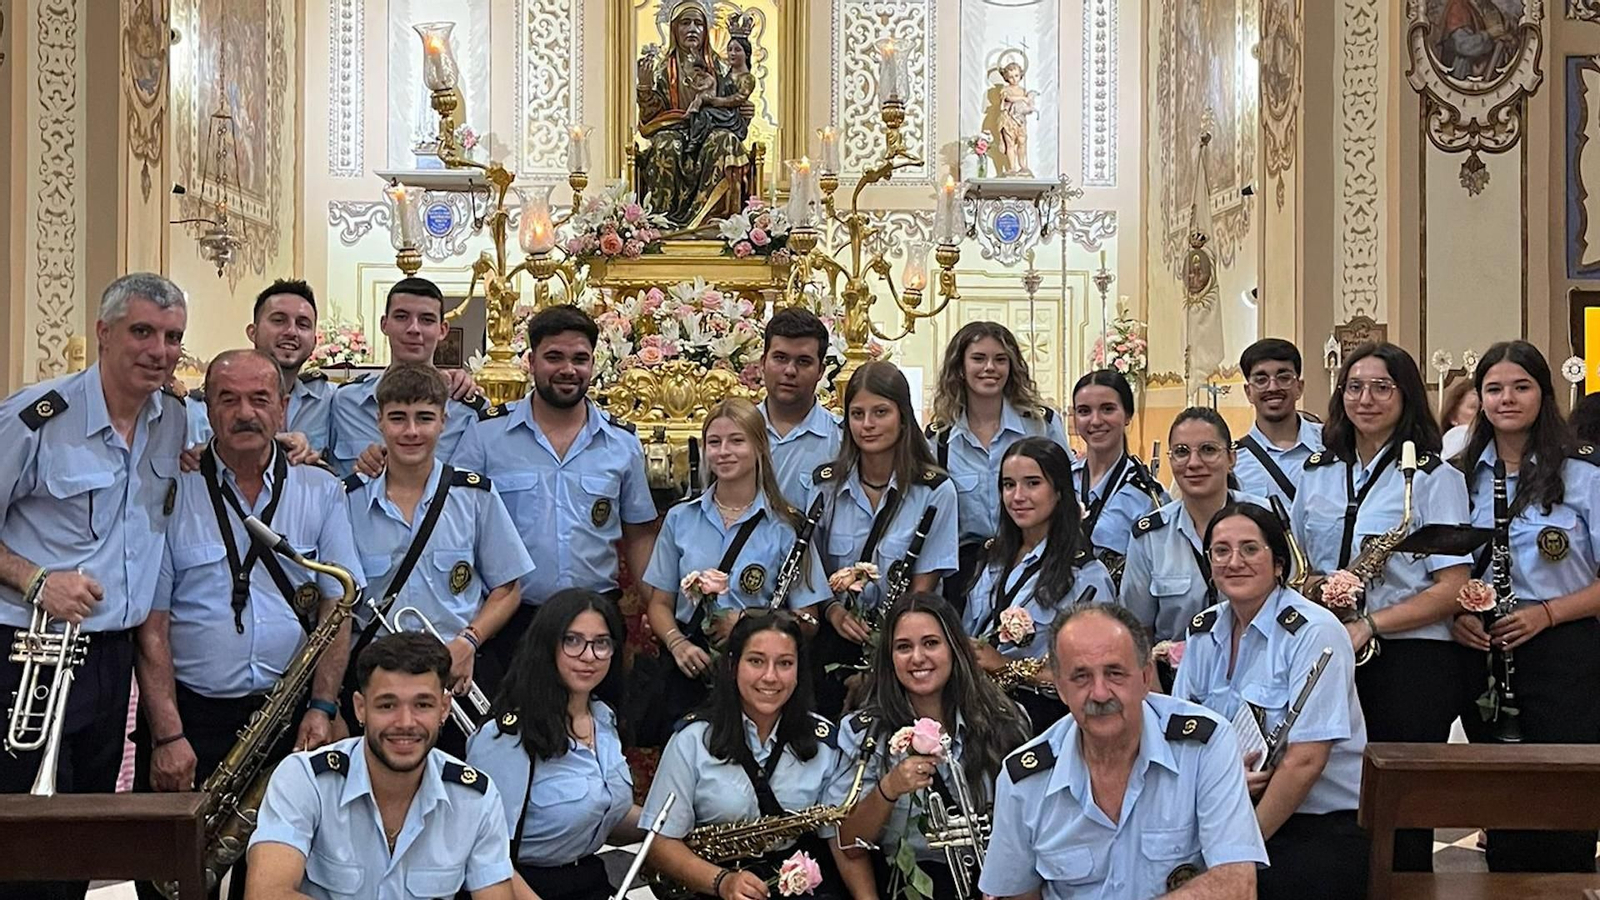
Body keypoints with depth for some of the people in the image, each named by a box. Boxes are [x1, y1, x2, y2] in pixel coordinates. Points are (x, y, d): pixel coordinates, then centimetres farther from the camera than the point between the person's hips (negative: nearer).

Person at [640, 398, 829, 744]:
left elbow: (806, 619, 1)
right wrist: (677, 643, -6)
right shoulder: (680, 519, 13)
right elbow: (659, 603, 14)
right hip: (690, 669, 2)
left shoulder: (785, 526, 3)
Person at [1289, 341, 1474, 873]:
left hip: (1412, 657, -4)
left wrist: (1369, 624, -18)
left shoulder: (1434, 477, -3)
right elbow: (1296, 564, 22)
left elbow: (1452, 588, -9)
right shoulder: (1318, 473, 12)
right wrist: (1313, 588, -1)